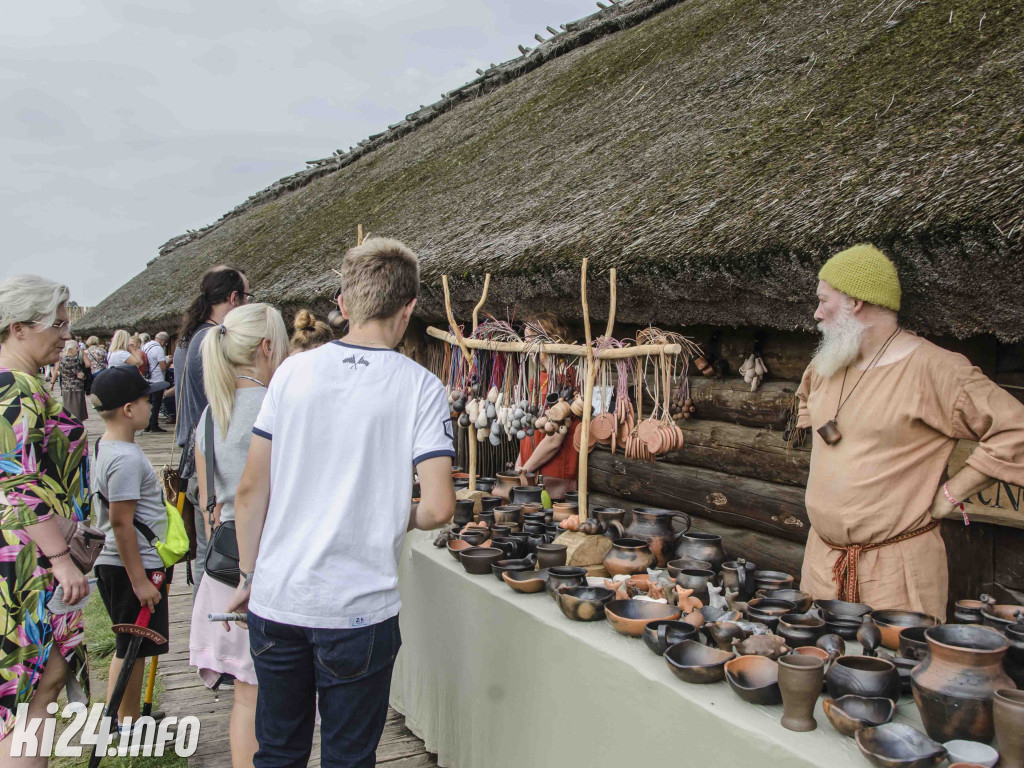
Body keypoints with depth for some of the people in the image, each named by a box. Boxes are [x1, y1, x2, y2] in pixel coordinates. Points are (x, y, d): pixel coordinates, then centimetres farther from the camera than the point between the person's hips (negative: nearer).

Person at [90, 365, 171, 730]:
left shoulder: (104, 448, 9)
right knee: (132, 650, 3)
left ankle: (126, 722, 31)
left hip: (113, 564, 10)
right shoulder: (126, 458, -22)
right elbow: (121, 522, -24)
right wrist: (140, 580, -21)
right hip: (134, 567, -10)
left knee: (129, 648, 19)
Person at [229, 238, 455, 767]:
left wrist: (249, 576, 12)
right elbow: (438, 508, -16)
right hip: (359, 608, -3)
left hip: (276, 599, 3)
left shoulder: (293, 371, -2)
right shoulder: (419, 387, -10)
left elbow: (251, 489, 1)